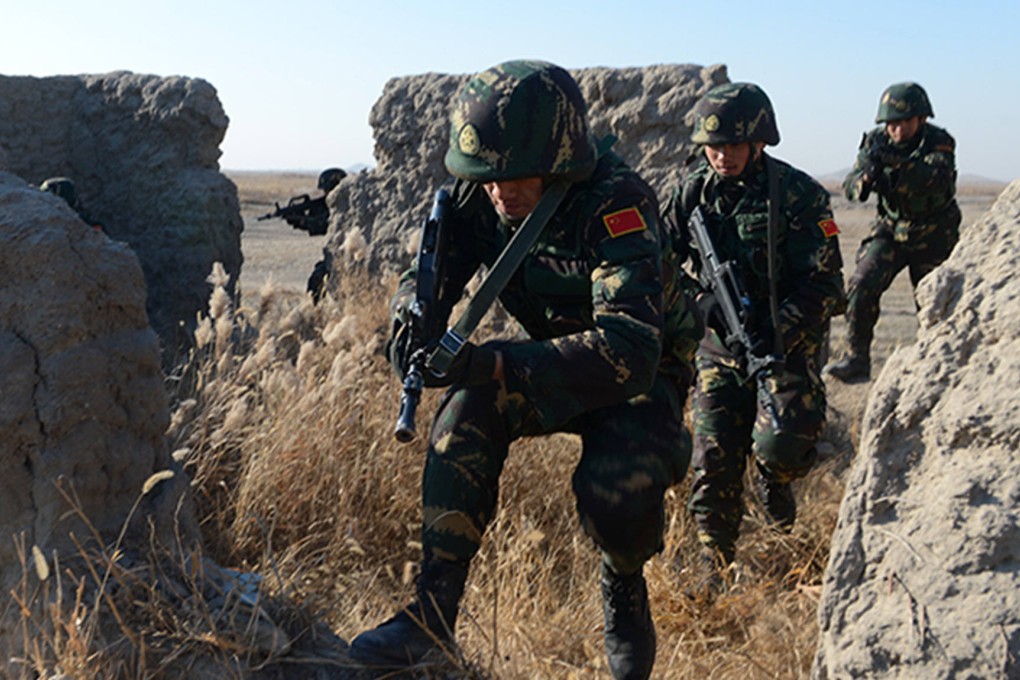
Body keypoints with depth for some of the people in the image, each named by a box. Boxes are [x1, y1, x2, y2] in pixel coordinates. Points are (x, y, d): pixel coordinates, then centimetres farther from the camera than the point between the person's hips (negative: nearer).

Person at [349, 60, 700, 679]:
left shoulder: (617, 203, -33)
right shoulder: (482, 195, -14)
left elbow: (629, 353, -43)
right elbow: (430, 273, -4)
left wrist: (489, 364, -52)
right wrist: (412, 320, -31)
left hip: (644, 372, -5)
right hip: (555, 359, 5)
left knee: (616, 489, -32)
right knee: (472, 406, -25)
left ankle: (625, 584, 7)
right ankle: (434, 609, -19)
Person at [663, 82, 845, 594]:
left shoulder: (798, 195, -13)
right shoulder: (692, 191, -2)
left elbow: (823, 285, -14)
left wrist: (775, 339, -26)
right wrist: (703, 301, -13)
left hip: (786, 341, -3)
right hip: (720, 341, 3)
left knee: (779, 445, -16)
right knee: (713, 454, -1)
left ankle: (775, 484, 22)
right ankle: (712, 554, 17)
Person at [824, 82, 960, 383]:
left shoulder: (939, 142, -15)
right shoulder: (876, 141, -7)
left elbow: (937, 179, -34)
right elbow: (851, 186, -11)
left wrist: (898, 161, -47)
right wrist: (865, 178, -34)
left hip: (933, 237, -2)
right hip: (890, 231, 2)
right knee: (862, 285, -18)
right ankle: (856, 359, -13)